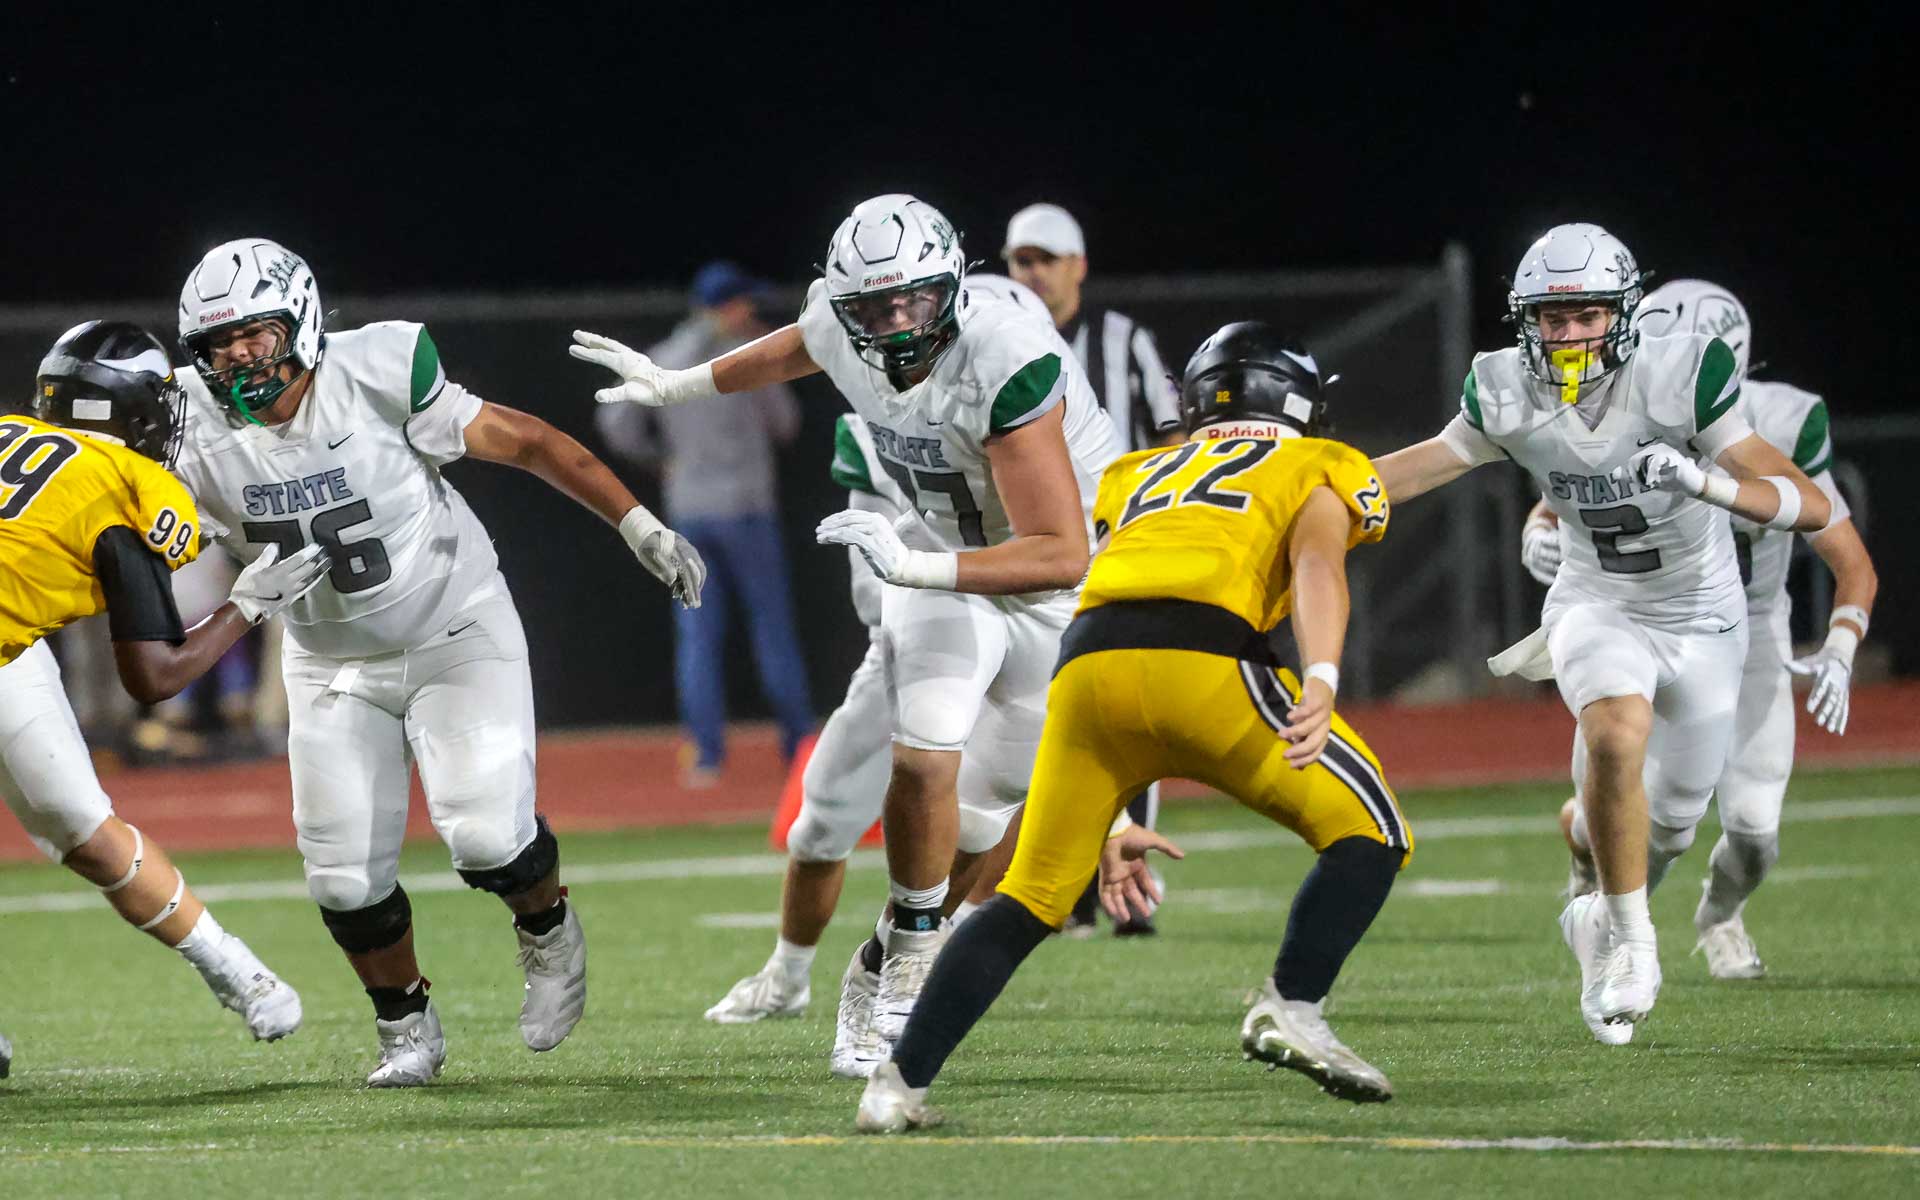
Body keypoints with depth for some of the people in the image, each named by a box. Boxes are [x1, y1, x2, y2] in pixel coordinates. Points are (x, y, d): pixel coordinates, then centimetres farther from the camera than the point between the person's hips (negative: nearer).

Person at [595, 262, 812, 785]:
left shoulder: (658, 363, 5)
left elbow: (616, 422, -1)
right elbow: (784, 424, 4)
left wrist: (660, 457, 12)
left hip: (685, 511, 3)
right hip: (743, 508, -3)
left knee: (698, 634, 3)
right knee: (772, 628, 3)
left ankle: (707, 756, -3)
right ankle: (800, 747, 6)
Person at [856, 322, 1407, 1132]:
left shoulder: (1142, 478, 37)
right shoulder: (1322, 471, 24)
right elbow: (1315, 562, 1)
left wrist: (1108, 821, 35)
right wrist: (1321, 680, -17)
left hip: (1089, 658, 4)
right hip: (1204, 658, -4)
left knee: (1029, 900, 16)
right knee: (1369, 835, 11)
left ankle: (900, 1083, 9)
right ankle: (1293, 1006, -6)